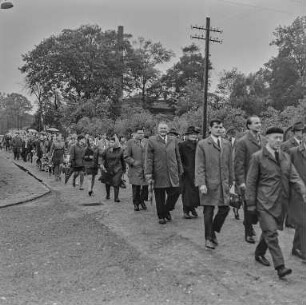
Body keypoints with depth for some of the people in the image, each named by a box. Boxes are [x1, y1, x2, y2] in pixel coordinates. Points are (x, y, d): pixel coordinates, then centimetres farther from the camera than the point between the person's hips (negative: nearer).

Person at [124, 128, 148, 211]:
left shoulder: (147, 142, 10)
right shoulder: (130, 142, 0)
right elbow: (126, 156, -2)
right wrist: (133, 162, -13)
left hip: (146, 169, 3)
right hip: (135, 169, -3)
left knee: (146, 186, 0)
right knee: (136, 187, 3)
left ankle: (142, 200, 23)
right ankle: (136, 203, 19)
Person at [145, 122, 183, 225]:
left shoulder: (173, 140, 12)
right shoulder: (152, 140, 0)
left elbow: (178, 157, 16)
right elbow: (148, 159, -3)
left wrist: (180, 171, 14)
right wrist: (148, 174, -8)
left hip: (172, 173, 3)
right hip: (158, 174, -3)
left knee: (175, 192, -2)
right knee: (159, 196, 5)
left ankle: (167, 210, 23)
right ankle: (161, 216, 21)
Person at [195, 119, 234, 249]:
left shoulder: (227, 144, 12)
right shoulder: (202, 144, -2)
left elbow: (230, 165, 14)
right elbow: (199, 166, -6)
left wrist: (230, 181, 12)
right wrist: (201, 183, -13)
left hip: (223, 183, 4)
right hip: (209, 183, -4)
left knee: (224, 209, 3)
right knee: (208, 211, 2)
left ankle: (213, 232, 26)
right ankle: (208, 238, 17)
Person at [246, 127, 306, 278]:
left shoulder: (286, 157, 12)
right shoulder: (258, 157, -5)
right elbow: (251, 181, -4)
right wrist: (251, 203, -6)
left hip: (281, 202, 6)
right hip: (265, 202, -5)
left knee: (268, 231, 16)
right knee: (271, 233, -9)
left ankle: (259, 254, 36)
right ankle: (280, 267, -9)